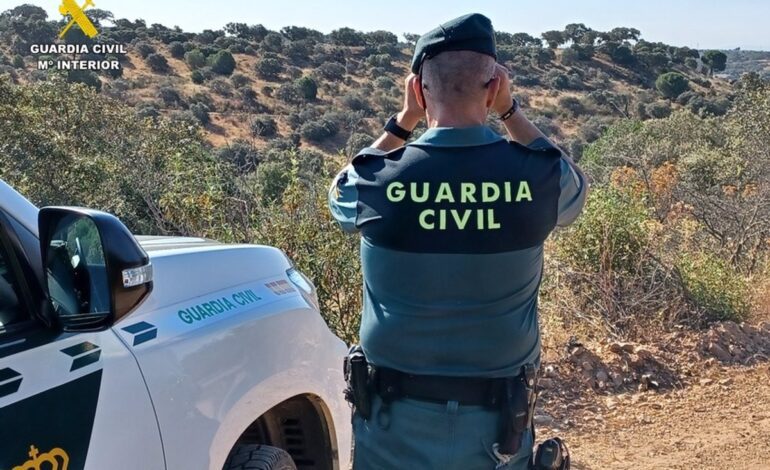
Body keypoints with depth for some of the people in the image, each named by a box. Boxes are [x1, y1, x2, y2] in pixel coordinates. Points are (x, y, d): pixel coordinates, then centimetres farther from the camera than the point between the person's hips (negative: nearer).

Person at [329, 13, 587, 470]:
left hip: (396, 415, 0)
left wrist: (404, 120, 5)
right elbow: (574, 186, 12)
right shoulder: (536, 178, -14)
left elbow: (342, 192, 10)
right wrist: (511, 111, 6)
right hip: (497, 418, 1)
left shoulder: (378, 180, -15)